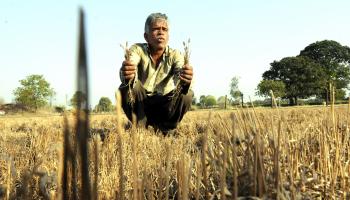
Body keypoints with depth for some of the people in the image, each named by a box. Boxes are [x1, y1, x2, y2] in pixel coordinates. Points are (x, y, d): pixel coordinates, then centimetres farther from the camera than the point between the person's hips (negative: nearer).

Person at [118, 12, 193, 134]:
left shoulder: (174, 55, -11)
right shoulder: (137, 50, -14)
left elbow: (180, 74, -31)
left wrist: (185, 82, -57)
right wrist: (126, 74, -62)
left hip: (164, 107, 1)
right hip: (140, 105, -1)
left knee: (187, 94, -25)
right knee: (126, 87, -30)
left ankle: (163, 132, -5)